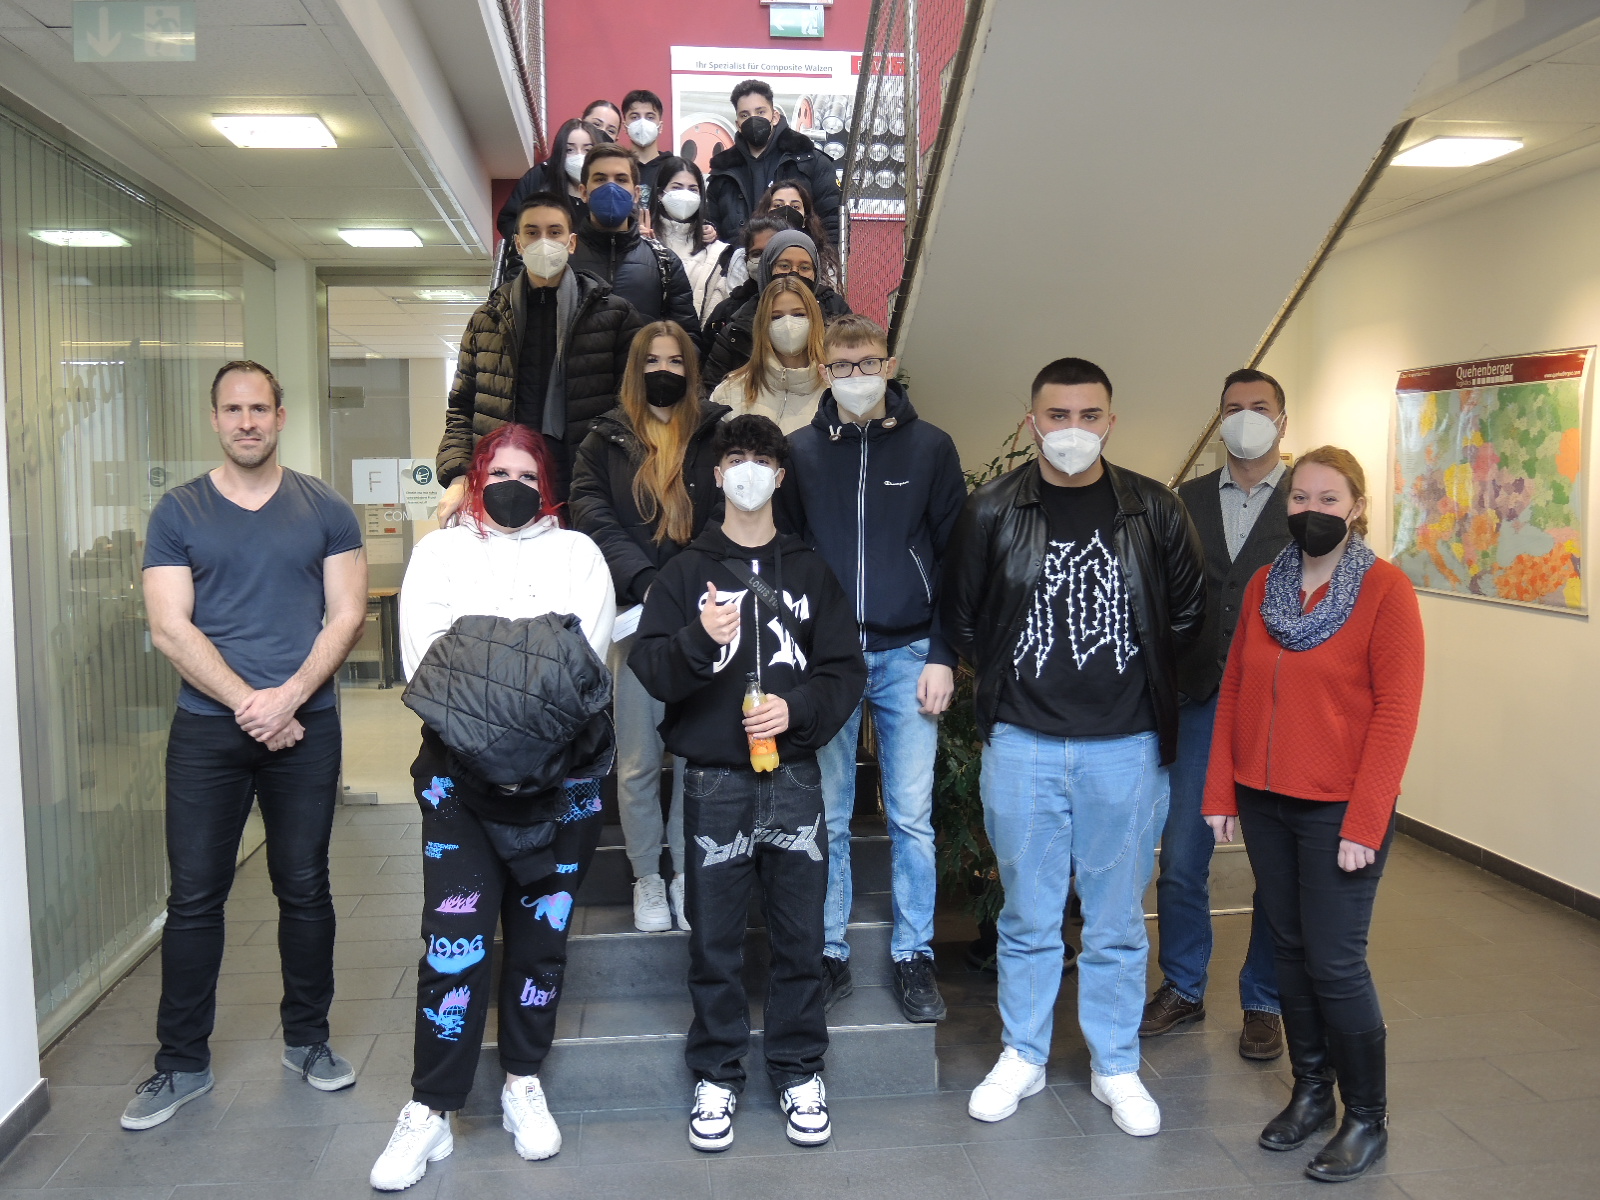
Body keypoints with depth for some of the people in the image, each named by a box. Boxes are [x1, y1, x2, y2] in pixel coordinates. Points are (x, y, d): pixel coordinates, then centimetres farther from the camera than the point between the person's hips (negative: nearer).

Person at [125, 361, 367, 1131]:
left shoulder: (324, 510, 4)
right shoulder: (178, 513, 3)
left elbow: (347, 615, -1)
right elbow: (169, 628, -4)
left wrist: (286, 698, -13)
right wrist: (247, 705, -13)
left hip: (305, 725, 0)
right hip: (207, 728, 0)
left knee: (304, 888, 9)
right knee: (194, 897, 5)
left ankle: (307, 1040, 25)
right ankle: (181, 1062, 19)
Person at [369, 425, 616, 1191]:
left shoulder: (578, 553, 12)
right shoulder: (440, 551, 13)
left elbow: (587, 649, -2)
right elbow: (426, 652, -1)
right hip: (460, 769, 0)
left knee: (541, 933, 8)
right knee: (454, 939, -5)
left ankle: (524, 1085, 24)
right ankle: (431, 1111, 6)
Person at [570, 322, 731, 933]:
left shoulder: (717, 433, 9)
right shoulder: (605, 440, 11)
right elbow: (593, 517, 0)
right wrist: (644, 579, -15)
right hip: (635, 618, 0)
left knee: (697, 756, 4)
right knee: (637, 762, 4)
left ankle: (687, 874, 18)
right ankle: (647, 878, 19)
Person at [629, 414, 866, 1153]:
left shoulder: (809, 571, 10)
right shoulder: (687, 572, 6)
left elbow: (844, 668, 4)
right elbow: (649, 669, -3)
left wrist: (798, 709, -13)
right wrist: (699, 641, -22)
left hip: (793, 779, 1)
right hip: (714, 781, -1)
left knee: (800, 936, 7)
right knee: (714, 940, 6)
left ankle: (799, 1072, 24)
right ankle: (717, 1076, 22)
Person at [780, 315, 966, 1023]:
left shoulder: (930, 448, 4)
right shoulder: (801, 450, 6)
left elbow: (954, 555, 3)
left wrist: (942, 655, -3)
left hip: (907, 656, 0)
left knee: (912, 815, 5)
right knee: (828, 815, 7)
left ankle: (913, 957, 18)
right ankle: (829, 954, 20)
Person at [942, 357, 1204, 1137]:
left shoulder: (1155, 512, 0)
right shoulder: (991, 512, -1)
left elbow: (1188, 611, 11)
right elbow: (959, 617, 8)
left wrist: (1141, 679, 7)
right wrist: (1005, 682, 5)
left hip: (1126, 747, 0)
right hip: (1022, 744, 0)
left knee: (1117, 918, 11)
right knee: (1028, 915, 12)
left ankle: (1115, 1066, 28)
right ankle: (1023, 1057, 29)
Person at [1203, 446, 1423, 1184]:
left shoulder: (1385, 589, -8)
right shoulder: (1263, 585, 7)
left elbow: (1396, 711, -11)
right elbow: (1234, 691, 9)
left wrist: (1364, 822, -14)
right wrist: (1220, 792, 5)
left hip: (1339, 809, -4)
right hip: (1265, 802, 5)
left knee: (1334, 962, 0)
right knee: (1290, 950, 12)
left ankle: (1367, 1120, 19)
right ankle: (1310, 1093, 29)